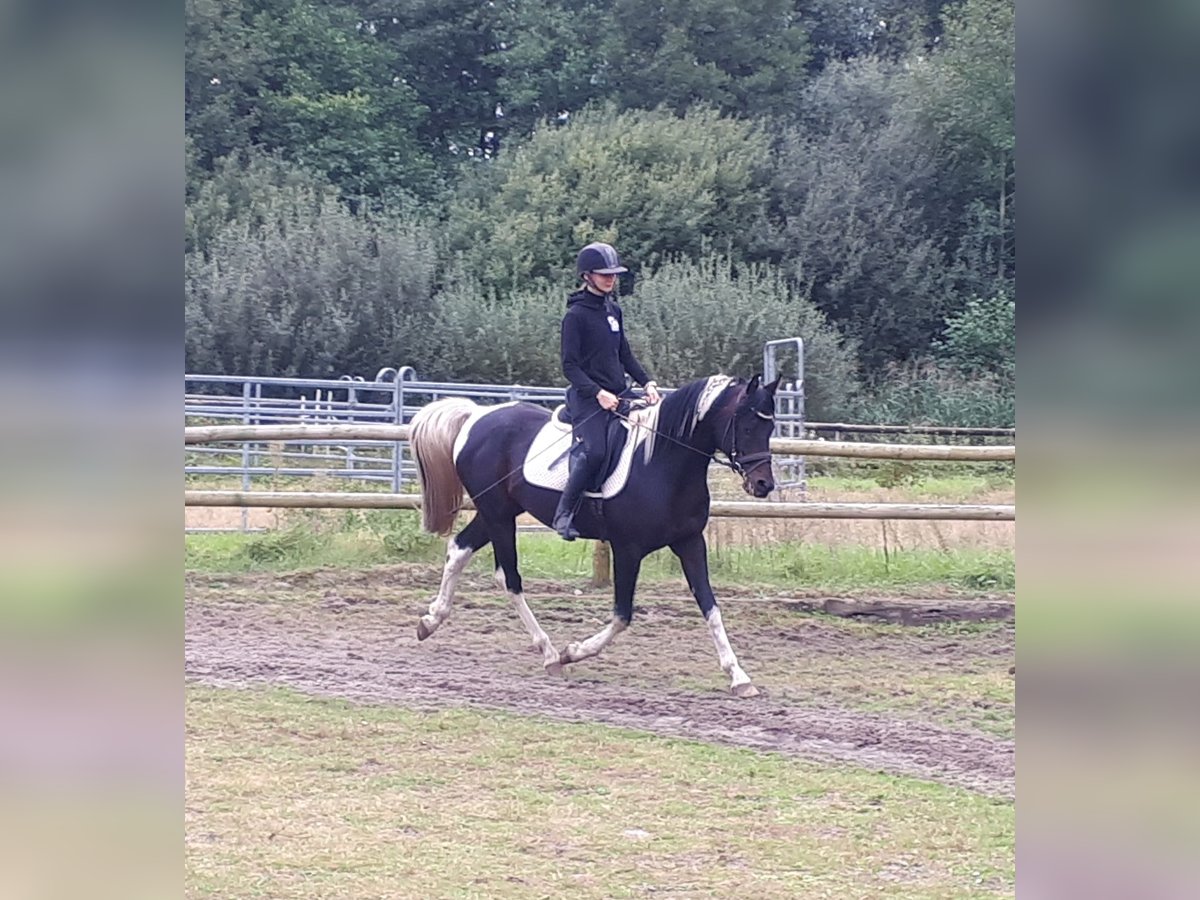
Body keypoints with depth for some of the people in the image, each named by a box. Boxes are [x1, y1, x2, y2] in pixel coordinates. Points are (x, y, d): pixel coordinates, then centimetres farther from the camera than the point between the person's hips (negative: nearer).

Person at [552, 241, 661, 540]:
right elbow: (570, 365, -10)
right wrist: (597, 393, -21)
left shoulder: (613, 311, 15)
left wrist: (647, 382, 7)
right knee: (593, 451, -27)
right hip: (588, 397, -8)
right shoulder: (576, 315, -7)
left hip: (617, 395, 8)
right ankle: (564, 514, -18)